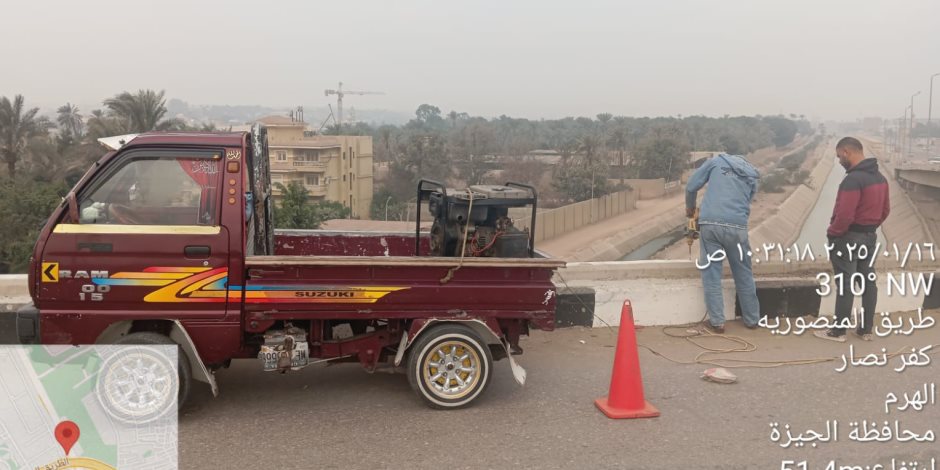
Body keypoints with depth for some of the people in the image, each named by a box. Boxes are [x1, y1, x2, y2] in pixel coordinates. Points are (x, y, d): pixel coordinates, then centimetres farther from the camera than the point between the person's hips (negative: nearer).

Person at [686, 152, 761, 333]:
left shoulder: (717, 161, 16)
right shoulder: (752, 177, 22)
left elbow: (691, 186, 11)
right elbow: (746, 204, 20)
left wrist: (690, 207, 29)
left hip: (710, 224, -2)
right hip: (737, 227, 2)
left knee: (711, 274, 6)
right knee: (744, 275, 15)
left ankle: (717, 322, 6)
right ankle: (752, 320, 26)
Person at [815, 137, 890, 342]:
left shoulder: (853, 179, -23)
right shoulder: (880, 177, 8)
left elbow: (844, 215, -26)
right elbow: (885, 209, 16)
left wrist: (831, 233, -11)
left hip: (848, 238, -9)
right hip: (869, 237, 9)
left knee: (845, 285, -3)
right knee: (867, 281, 12)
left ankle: (838, 331, 4)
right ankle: (866, 329, 20)